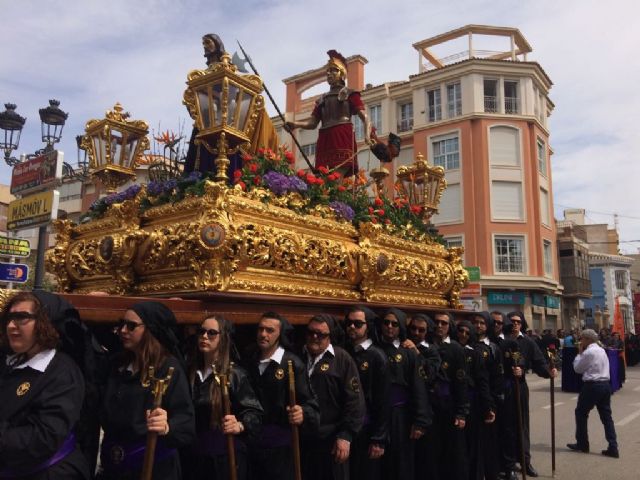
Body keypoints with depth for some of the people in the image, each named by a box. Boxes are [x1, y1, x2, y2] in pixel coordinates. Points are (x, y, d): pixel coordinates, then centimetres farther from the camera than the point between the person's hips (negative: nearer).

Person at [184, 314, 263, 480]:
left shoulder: (235, 373, -7)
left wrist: (239, 426, -26)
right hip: (192, 455, 4)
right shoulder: (190, 371, 6)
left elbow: (254, 413, -10)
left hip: (225, 456, -4)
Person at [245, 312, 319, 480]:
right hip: (251, 444, 5)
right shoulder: (250, 362, 8)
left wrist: (302, 413, -31)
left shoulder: (293, 364, -9)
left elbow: (310, 404, -12)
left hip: (280, 447, -5)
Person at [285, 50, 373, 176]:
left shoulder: (350, 94, 13)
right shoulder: (322, 99, 27)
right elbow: (313, 122, 17)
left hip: (342, 138, -5)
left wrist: (368, 135, -21)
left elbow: (364, 117, 0)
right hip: (324, 140, 5)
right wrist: (296, 124, -4)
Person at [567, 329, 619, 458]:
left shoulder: (588, 352, -14)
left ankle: (582, 444, 15)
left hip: (592, 386, -8)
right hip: (605, 384, 8)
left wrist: (579, 353, 3)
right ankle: (613, 448, 5)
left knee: (580, 413, 7)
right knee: (606, 416, 9)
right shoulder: (602, 350, 14)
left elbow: (577, 368, -4)